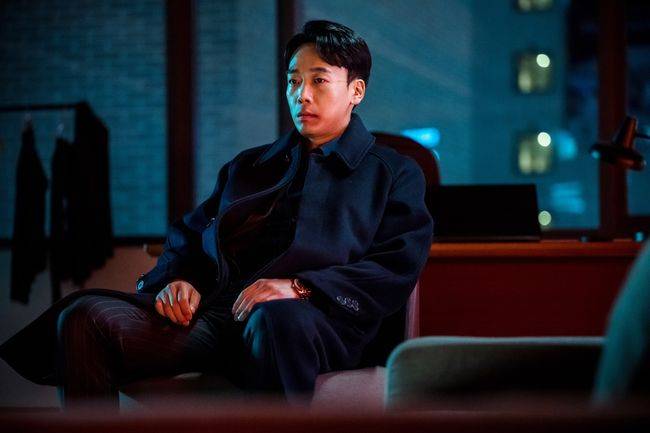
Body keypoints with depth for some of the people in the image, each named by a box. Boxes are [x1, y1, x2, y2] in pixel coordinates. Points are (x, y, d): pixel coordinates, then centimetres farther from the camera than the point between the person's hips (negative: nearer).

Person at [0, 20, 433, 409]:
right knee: (84, 316, -23)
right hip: (212, 315, 5)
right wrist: (180, 280, 3)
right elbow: (187, 237, 29)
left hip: (310, 320, -4)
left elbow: (395, 270, 4)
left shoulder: (395, 174, 19)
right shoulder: (248, 166, 34)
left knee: (276, 319, -44)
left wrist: (299, 288, -13)